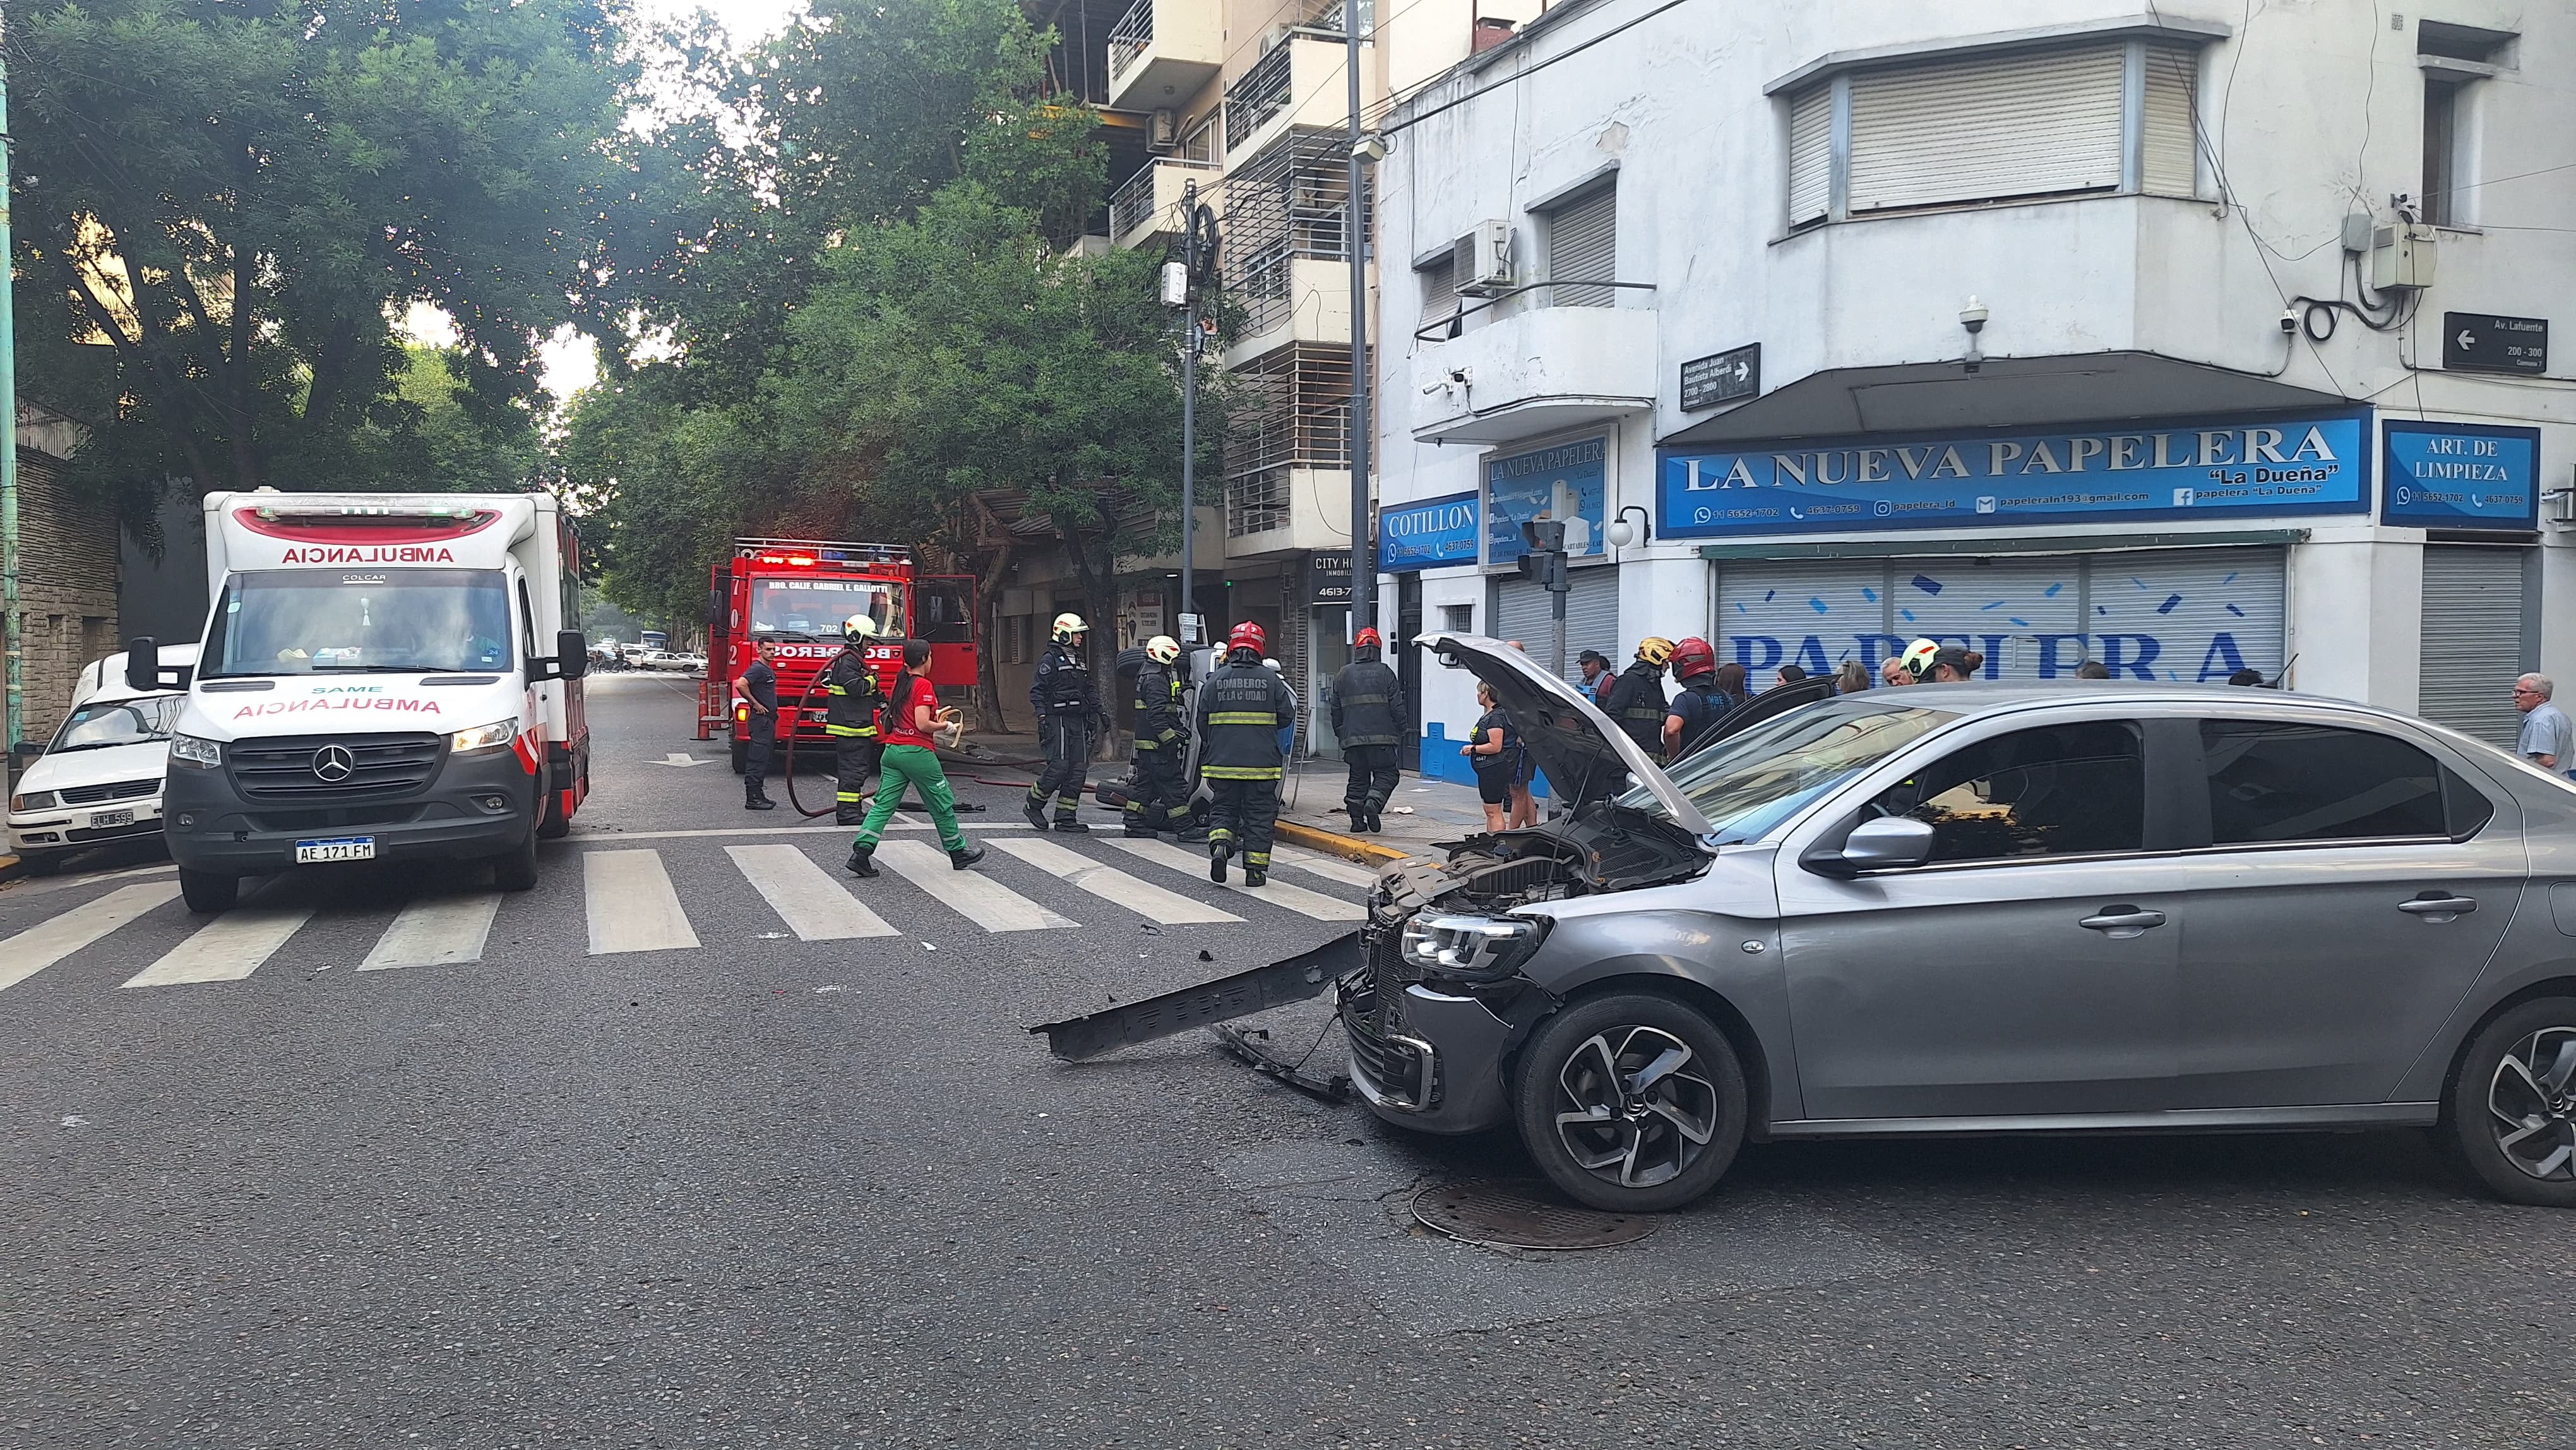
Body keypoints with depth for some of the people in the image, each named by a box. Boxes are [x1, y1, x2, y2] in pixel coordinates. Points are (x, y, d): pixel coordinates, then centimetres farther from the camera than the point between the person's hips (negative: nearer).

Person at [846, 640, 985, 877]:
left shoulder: (901, 682, 12)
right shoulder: (923, 685, -13)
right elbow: (922, 725, -20)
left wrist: (936, 715, 21)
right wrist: (946, 726, -4)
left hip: (892, 751, 8)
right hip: (917, 752, -7)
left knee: (883, 805, 3)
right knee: (943, 804, 8)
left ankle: (861, 853, -9)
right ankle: (958, 853, 20)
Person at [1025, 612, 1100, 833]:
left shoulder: (1080, 660, 19)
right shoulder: (1051, 660, -5)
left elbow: (1089, 688, 25)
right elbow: (1037, 690, -9)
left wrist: (1096, 710, 16)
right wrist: (1042, 717, -16)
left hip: (1078, 720, 8)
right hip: (1058, 719, -8)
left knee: (1079, 768, 2)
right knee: (1059, 766, -13)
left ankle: (1065, 817, 6)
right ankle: (1033, 805, 7)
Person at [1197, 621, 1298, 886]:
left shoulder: (1215, 680, 0)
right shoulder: (1271, 680, -3)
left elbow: (1202, 722, 4)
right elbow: (1286, 717, 2)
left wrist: (1211, 749, 21)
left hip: (1222, 762, 1)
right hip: (1262, 763, -1)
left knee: (1223, 808, 13)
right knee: (1259, 814, 7)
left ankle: (1219, 845, -13)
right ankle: (1255, 869, 8)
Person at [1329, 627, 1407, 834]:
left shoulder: (1343, 675, 9)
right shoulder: (1384, 673, -2)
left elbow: (1336, 710, 14)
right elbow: (1397, 707, -3)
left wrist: (1340, 734, 23)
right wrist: (1400, 732, 7)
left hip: (1353, 738, 4)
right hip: (1381, 738, -4)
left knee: (1358, 778, 11)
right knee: (1386, 774, 4)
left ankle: (1357, 820, 8)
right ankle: (1373, 802, -19)